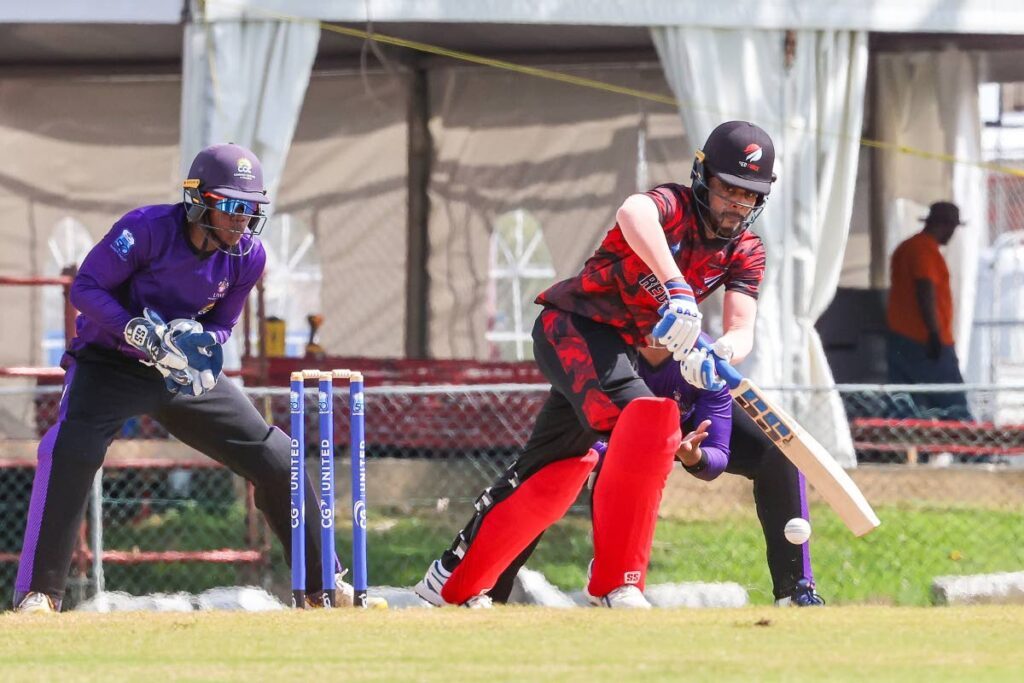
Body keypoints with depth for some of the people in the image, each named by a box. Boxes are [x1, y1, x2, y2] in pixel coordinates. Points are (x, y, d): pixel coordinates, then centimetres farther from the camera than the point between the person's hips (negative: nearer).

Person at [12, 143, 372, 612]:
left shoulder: (248, 257, -7)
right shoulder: (149, 229, -22)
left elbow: (222, 324, 5)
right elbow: (85, 287, -19)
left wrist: (200, 342, -20)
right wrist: (139, 333, -34)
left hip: (185, 374, 5)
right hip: (110, 363, -5)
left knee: (275, 457, -1)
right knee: (69, 453, -31)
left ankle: (323, 585, 15)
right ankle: (38, 593, -24)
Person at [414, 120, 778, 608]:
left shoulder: (746, 253, 2)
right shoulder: (674, 206, -19)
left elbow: (741, 330, -9)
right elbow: (633, 212, -44)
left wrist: (714, 356, -33)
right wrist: (676, 290, -56)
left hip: (618, 349, 9)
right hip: (571, 326, -9)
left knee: (556, 475, 13)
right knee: (645, 421, -29)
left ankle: (454, 583, 28)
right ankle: (615, 582, -29)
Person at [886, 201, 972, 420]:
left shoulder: (905, 248, 17)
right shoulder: (926, 250, -13)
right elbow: (926, 293, -22)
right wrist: (934, 333, -23)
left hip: (901, 338, 9)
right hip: (925, 342, -9)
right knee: (954, 404, -7)